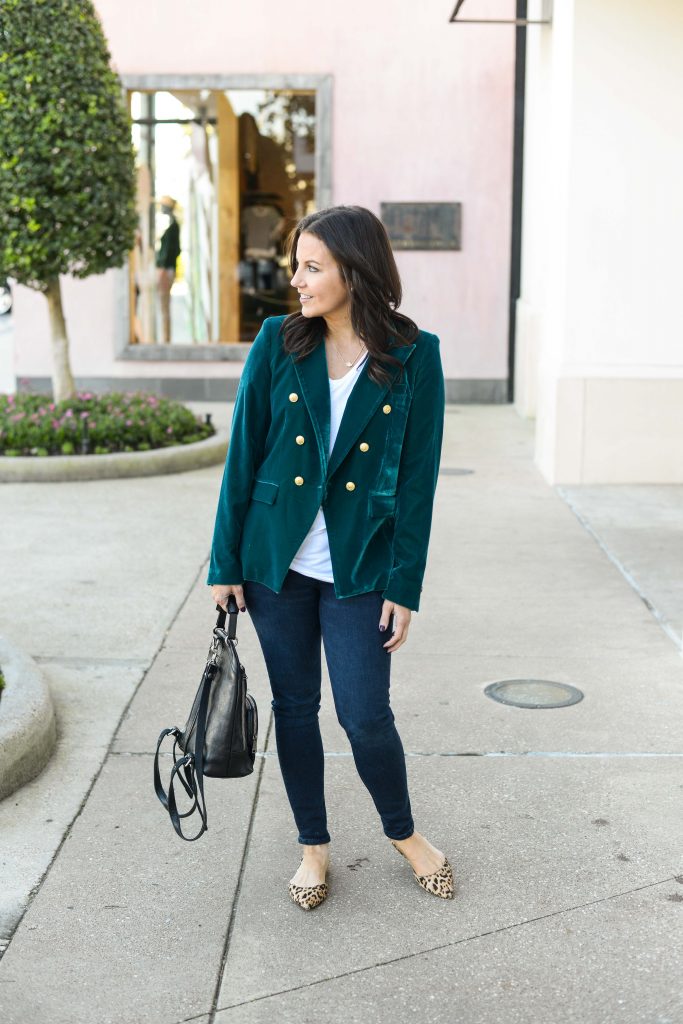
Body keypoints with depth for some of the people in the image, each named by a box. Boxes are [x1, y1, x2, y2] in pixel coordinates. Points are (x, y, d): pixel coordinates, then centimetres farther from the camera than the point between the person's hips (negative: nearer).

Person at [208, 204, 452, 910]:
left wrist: (404, 586, -5)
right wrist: (225, 563, 0)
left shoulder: (414, 356, -7)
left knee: (365, 715, 0)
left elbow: (418, 477, -4)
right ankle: (313, 846, 30)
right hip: (276, 557, 2)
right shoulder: (276, 343, -3)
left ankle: (402, 832, 28)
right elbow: (242, 456, 1)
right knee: (295, 704, 11)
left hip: (360, 565, -2)